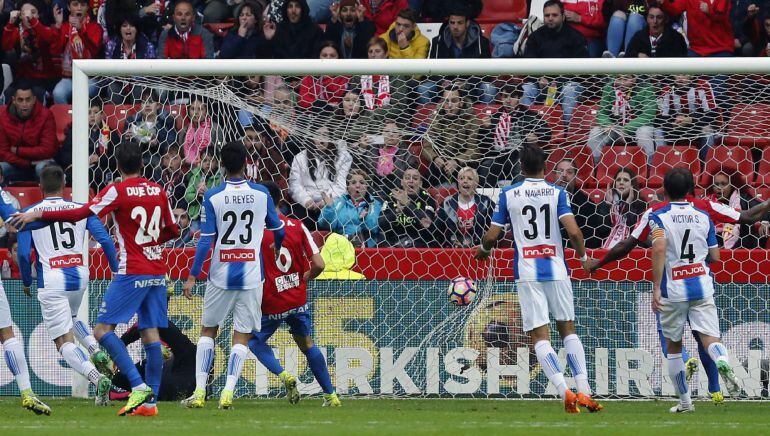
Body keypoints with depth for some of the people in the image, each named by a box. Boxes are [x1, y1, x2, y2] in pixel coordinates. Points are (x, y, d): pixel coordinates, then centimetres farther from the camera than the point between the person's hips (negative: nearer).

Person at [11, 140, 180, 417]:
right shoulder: (158, 191, 9)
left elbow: (81, 214, -15)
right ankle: (150, 402, 1)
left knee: (103, 330, -5)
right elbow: (172, 231, 17)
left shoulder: (118, 191, -9)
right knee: (151, 334, 6)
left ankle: (139, 386, -19)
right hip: (157, 272, 7)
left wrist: (38, 215, -10)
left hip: (132, 273, -7)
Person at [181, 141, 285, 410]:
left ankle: (199, 392, 7)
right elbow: (278, 230, 12)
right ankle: (227, 393, -8)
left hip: (220, 276, 0)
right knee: (242, 336, 5)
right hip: (251, 276, 0)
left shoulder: (212, 197, -7)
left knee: (208, 330, 13)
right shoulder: (262, 194, -1)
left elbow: (206, 241, -9)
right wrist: (277, 252, 34)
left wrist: (192, 276, -3)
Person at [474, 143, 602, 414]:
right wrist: (583, 256, 7)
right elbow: (573, 231, -11)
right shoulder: (557, 193, 0)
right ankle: (583, 390, 2)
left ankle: (565, 392, -19)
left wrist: (483, 249, 26)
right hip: (556, 270, 1)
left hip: (527, 273, -1)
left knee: (540, 336, -2)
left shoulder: (508, 194, 2)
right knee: (568, 330, 13)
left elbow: (492, 236, 3)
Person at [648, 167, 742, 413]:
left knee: (673, 345, 14)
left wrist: (656, 288, -17)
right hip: (702, 287, 2)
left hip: (672, 291, -2)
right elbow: (715, 256, 12)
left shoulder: (658, 217, -2)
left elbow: (659, 248, -18)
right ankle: (723, 363, -43)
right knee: (709, 336, -8)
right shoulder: (703, 216, 9)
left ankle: (684, 401, 17)